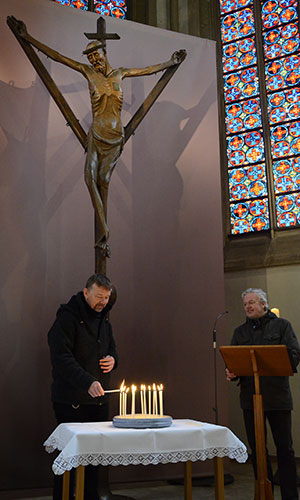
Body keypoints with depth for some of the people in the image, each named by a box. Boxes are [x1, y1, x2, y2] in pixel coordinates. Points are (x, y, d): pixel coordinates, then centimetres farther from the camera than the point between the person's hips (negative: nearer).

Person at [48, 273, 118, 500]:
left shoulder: (103, 320, 14)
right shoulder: (67, 318, -12)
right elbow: (61, 358, -21)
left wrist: (113, 360, 3)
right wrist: (88, 382, -32)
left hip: (99, 400, 8)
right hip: (71, 402, -7)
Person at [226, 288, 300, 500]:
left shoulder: (281, 325, 4)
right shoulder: (240, 332, 15)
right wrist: (231, 372, -10)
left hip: (277, 396, -3)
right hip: (250, 397, 4)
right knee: (257, 449, 10)